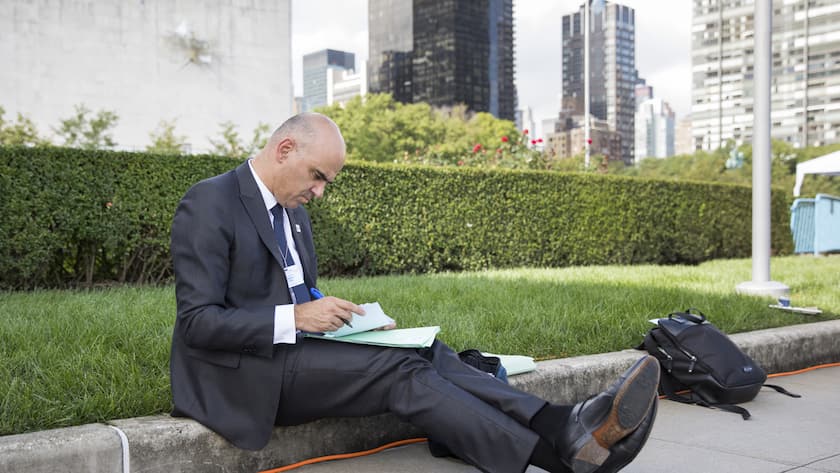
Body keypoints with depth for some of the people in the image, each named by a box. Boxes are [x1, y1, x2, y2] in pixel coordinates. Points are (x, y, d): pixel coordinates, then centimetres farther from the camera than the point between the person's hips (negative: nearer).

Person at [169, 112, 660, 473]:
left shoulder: (293, 211, 15)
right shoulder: (209, 204, -12)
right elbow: (197, 322, -18)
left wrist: (341, 317, 0)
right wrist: (296, 318, -25)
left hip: (291, 350, 8)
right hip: (243, 373, -7)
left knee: (426, 353, -17)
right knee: (400, 368, -25)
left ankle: (565, 425, -32)